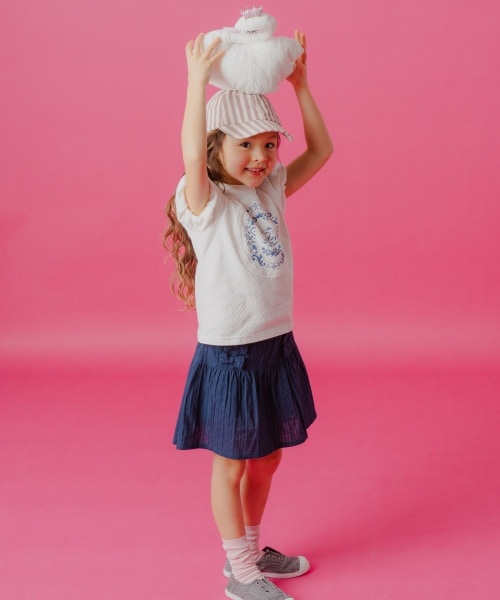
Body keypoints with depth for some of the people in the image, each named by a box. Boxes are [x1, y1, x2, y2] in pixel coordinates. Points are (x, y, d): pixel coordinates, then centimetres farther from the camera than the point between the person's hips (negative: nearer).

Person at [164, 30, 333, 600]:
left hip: (276, 346, 7)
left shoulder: (272, 190, 5)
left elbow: (321, 149, 8)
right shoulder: (205, 202, -14)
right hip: (228, 354, -7)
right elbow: (192, 156, -35)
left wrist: (300, 83, 2)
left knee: (267, 458, 20)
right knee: (231, 466, 9)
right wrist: (198, 79, -36)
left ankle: (251, 549, 41)